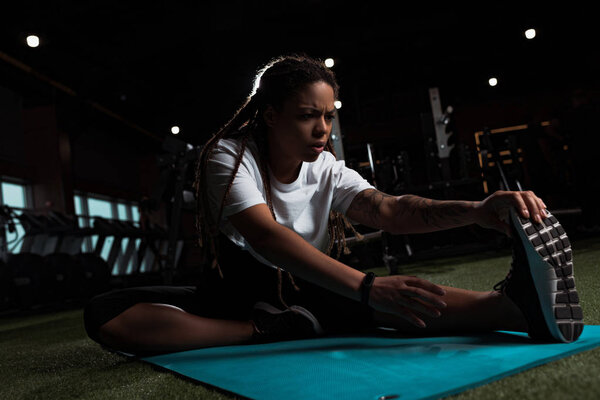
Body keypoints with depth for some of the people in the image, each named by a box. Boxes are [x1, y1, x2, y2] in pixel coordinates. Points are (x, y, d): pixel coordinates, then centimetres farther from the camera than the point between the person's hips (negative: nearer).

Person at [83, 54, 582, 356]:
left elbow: (389, 209, -22)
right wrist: (366, 286, -50)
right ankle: (269, 333, -35)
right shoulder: (228, 155, -19)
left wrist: (477, 209, -43)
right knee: (106, 315, -30)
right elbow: (265, 235, -37)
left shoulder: (327, 170, -5)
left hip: (306, 289, 3)